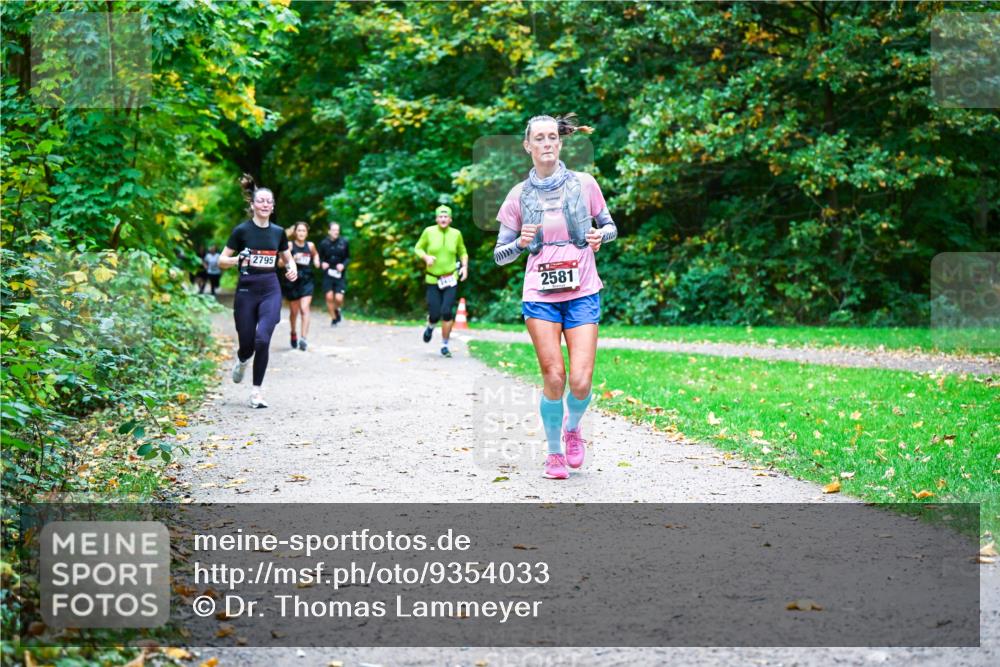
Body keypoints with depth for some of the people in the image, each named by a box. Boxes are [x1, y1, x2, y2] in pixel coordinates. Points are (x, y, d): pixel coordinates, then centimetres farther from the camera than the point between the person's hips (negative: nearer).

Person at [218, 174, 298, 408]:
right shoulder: (242, 231, -4)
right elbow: (222, 261, -1)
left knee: (262, 339, -16)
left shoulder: (278, 232, 5)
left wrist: (292, 269, -3)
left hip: (270, 291, 1)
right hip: (247, 290, -1)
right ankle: (241, 361, 43)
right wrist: (238, 260, -21)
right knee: (247, 342, 4)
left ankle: (256, 390, -4)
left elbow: (288, 259, 19)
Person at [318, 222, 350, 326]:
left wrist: (343, 265, -12)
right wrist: (322, 263, -14)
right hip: (328, 274, 1)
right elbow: (320, 258, 7)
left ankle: (337, 310, 26)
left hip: (340, 274, -1)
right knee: (329, 297, -3)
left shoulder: (344, 242, -4)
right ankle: (334, 318, 17)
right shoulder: (324, 243, -3)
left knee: (339, 298, -10)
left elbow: (348, 257, 6)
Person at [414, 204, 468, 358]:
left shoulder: (456, 234, 0)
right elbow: (418, 248, 7)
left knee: (447, 312, -12)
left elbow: (462, 252, 15)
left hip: (451, 279, 0)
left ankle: (444, 345, 4)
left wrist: (465, 266, -2)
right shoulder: (429, 232, -4)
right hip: (433, 279, 0)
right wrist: (426, 257, -12)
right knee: (435, 314, -4)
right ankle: (430, 327, 36)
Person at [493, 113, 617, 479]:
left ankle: (573, 428, 25)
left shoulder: (584, 184, 3)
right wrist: (521, 242, -13)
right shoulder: (519, 195, 4)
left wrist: (600, 235, -8)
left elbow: (610, 227, 15)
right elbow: (499, 254, 8)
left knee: (580, 381, -9)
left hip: (582, 294, 0)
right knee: (553, 378, -8)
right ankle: (554, 452, 14)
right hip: (540, 297, 0)